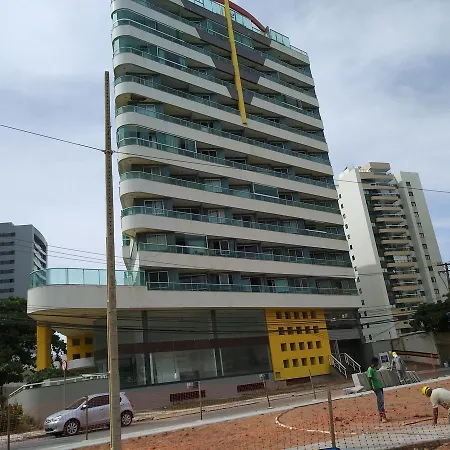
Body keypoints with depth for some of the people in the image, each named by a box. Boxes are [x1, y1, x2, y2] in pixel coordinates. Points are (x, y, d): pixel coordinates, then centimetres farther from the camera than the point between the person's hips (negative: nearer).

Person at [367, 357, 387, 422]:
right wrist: (373, 388, -22)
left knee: (381, 401, 11)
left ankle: (382, 416, 17)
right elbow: (369, 379, -19)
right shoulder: (370, 370, -15)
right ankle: (382, 416, -8)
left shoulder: (374, 369, 13)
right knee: (380, 402, -9)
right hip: (376, 388, -9)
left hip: (380, 387, 9)